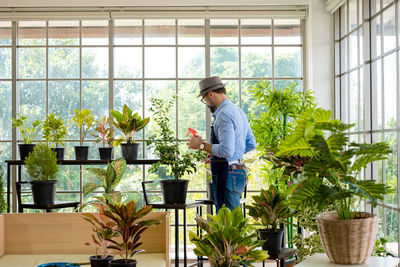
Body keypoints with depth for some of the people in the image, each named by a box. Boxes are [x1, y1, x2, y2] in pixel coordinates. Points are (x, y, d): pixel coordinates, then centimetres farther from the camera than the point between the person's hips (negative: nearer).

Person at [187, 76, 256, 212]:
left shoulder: (224, 115, -16)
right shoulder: (238, 111, 16)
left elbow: (226, 151, -25)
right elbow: (251, 144, 23)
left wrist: (202, 145, -12)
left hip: (227, 174, -10)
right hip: (238, 172, 10)